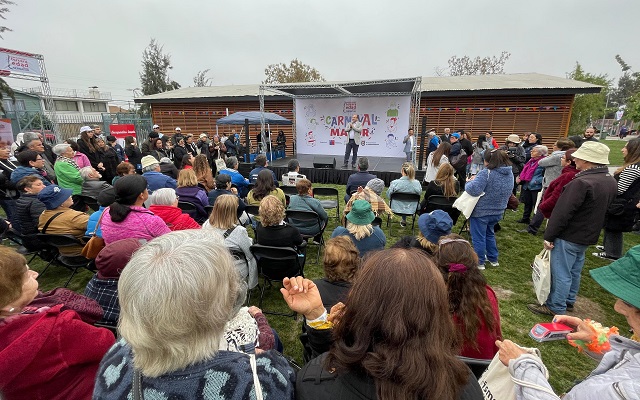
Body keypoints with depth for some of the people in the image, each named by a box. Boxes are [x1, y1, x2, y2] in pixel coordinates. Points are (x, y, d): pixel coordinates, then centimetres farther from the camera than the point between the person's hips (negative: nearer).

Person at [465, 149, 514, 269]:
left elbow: (474, 190, -32)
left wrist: (470, 181, -9)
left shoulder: (487, 173, -23)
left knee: (478, 237, 7)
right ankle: (493, 259, 36)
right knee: (489, 234, 26)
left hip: (481, 211, -8)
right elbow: (508, 192, 16)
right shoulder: (510, 173, 3)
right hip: (497, 211, 8)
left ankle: (479, 262, 17)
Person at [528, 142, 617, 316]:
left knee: (561, 273, 2)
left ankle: (556, 307, 13)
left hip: (569, 236, -9)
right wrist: (593, 229, 25)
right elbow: (605, 210, 16)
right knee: (574, 270, 22)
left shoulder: (582, 183, -26)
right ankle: (569, 300, 36)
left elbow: (562, 213, -25)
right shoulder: (611, 182, 5)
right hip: (588, 236, 9)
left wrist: (549, 236, -17)